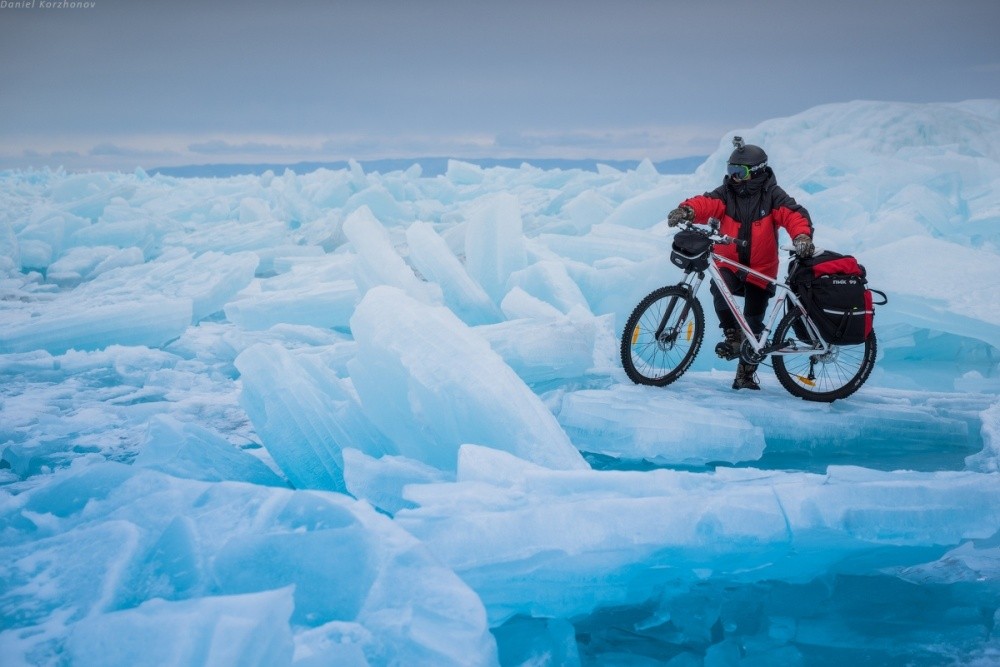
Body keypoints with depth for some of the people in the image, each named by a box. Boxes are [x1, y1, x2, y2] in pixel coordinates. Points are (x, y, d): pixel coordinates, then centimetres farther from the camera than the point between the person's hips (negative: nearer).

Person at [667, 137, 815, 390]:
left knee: (754, 323, 3)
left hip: (760, 270, -1)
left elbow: (794, 215, -16)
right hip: (729, 265, 1)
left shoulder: (772, 195, -4)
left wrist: (802, 236, -38)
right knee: (719, 290, -33)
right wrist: (687, 211, -40)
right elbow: (705, 203, -18)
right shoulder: (727, 193, 0)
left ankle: (747, 372, 18)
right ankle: (733, 336, -14)